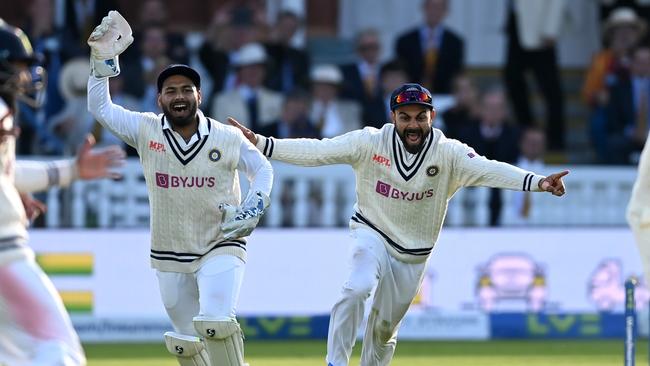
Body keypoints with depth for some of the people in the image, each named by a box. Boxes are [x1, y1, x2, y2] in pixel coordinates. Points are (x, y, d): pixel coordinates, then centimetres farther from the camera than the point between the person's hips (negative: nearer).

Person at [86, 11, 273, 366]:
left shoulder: (227, 138, -6)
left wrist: (252, 209, -8)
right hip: (169, 256, 3)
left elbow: (262, 169, 7)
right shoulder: (146, 130, -3)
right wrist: (103, 59, -9)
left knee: (215, 325, -24)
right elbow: (99, 107, 1)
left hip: (221, 247, -3)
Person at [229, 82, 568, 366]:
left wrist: (537, 182, -44)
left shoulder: (448, 153, -14)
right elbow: (316, 150, -19)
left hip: (413, 253, 2)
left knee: (385, 328, 9)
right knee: (357, 288, -29)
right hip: (372, 234, -2)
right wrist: (261, 143, -29)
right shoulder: (370, 143, -15)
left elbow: (488, 169, -27)